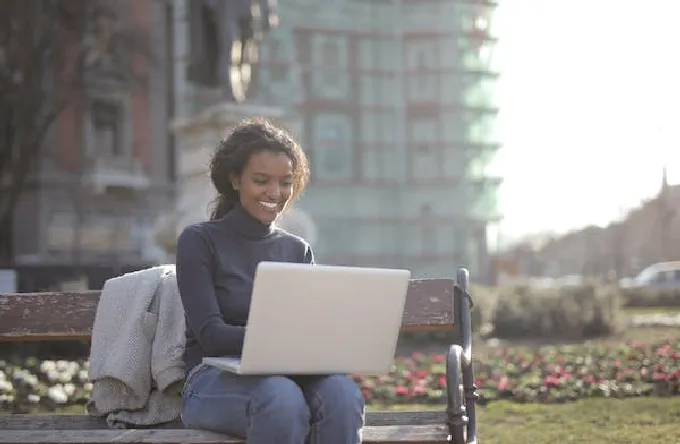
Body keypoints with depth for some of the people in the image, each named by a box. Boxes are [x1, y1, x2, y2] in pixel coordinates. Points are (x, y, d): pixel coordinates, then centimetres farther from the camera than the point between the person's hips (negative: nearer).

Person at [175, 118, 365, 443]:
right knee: (282, 399, -38)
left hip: (288, 373, 4)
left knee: (342, 394, -32)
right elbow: (210, 334, -10)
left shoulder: (297, 250, 17)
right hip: (215, 379, -4)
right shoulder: (198, 242, 3)